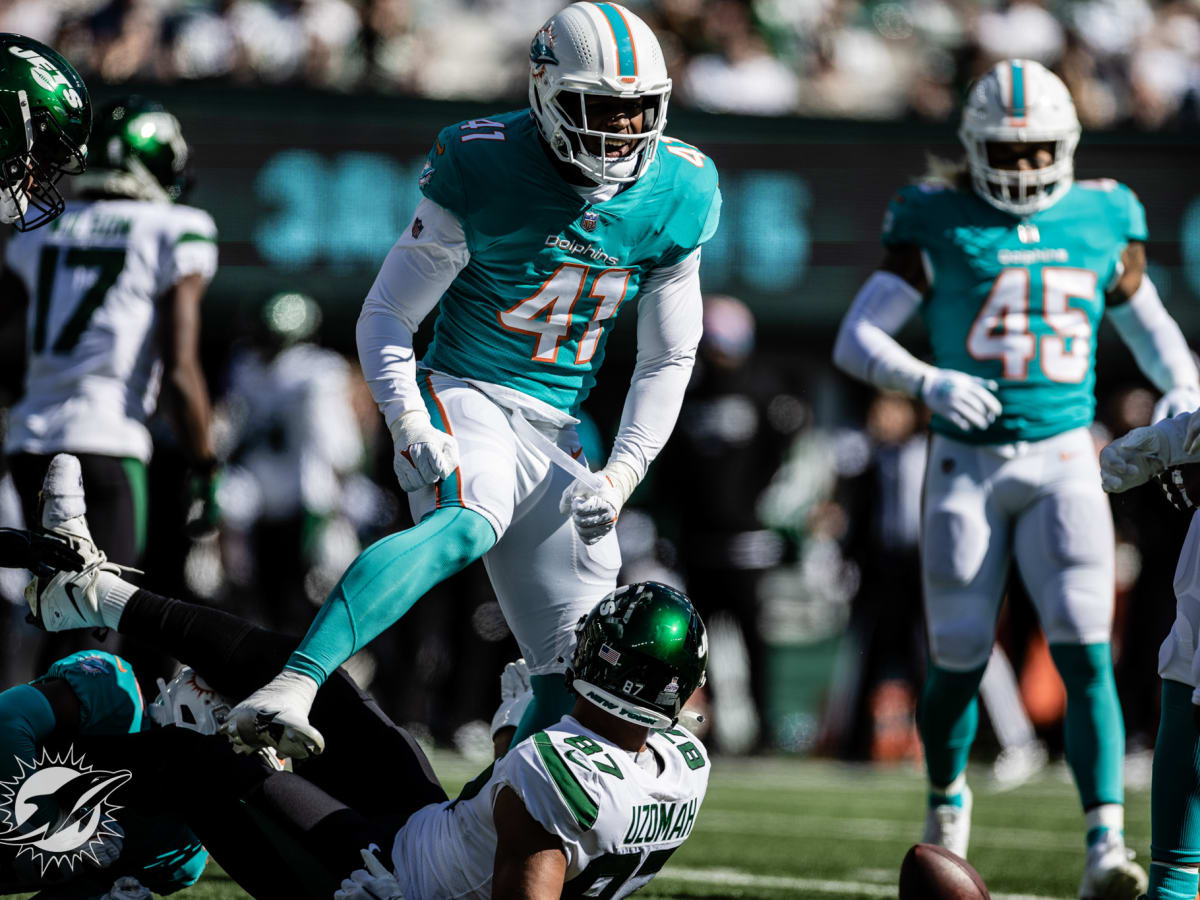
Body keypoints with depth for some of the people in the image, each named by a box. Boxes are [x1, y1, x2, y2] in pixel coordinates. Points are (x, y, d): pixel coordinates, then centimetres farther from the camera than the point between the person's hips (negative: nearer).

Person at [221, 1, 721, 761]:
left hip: (557, 431, 6)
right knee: (467, 523, -38)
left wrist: (620, 475, -2)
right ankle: (290, 689, -50)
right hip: (464, 394, -6)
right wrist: (411, 427, -21)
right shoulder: (484, 169, -13)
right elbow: (387, 316, -6)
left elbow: (668, 359, 10)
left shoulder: (675, 196, 0)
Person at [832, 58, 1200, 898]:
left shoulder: (1100, 222, 6)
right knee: (959, 664, 6)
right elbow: (856, 339, -7)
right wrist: (928, 382, -25)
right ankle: (947, 797, 36)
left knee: (1086, 654, -14)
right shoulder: (940, 224, -2)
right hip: (967, 463, -1)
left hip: (1062, 460, 1)